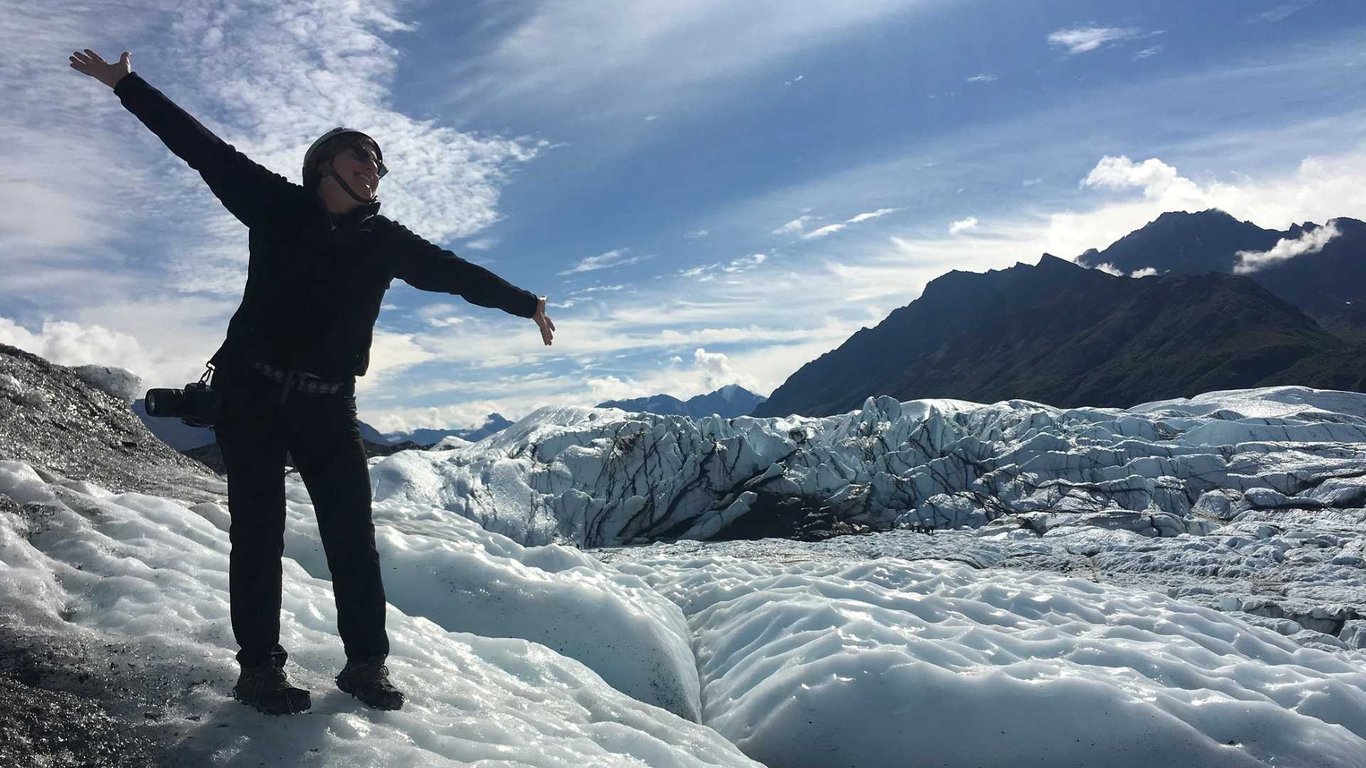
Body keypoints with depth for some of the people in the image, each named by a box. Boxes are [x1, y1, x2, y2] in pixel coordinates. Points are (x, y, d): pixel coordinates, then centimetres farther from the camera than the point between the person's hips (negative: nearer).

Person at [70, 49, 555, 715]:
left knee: (352, 532, -1)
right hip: (252, 390, -1)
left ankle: (366, 662, 9)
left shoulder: (385, 240, 8)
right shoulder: (277, 205, 4)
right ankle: (259, 667, 9)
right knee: (258, 529, 1)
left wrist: (525, 304, 19)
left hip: (327, 404, 2)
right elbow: (202, 147, 5)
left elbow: (454, 272, 14)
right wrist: (128, 85, 4)